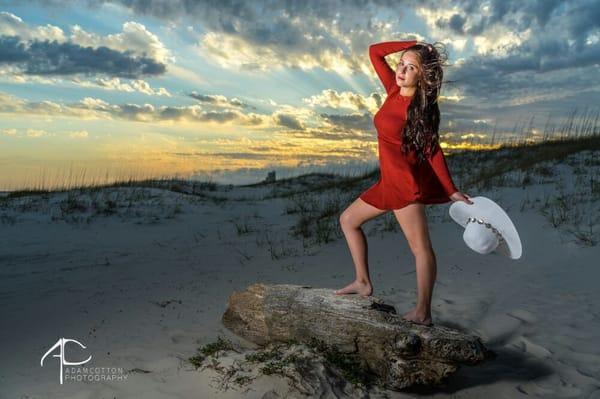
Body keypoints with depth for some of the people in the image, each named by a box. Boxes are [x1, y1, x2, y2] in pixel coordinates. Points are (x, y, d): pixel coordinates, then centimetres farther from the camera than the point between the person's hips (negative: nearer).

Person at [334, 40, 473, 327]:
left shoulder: (421, 107, -12)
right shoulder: (394, 89, 6)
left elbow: (433, 151, -10)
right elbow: (374, 52, 11)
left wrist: (452, 191, -11)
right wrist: (412, 44, 5)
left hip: (407, 182, -9)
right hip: (389, 181, 9)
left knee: (420, 247, -5)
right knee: (348, 219, 16)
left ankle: (423, 313, 1)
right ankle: (363, 283, 21)